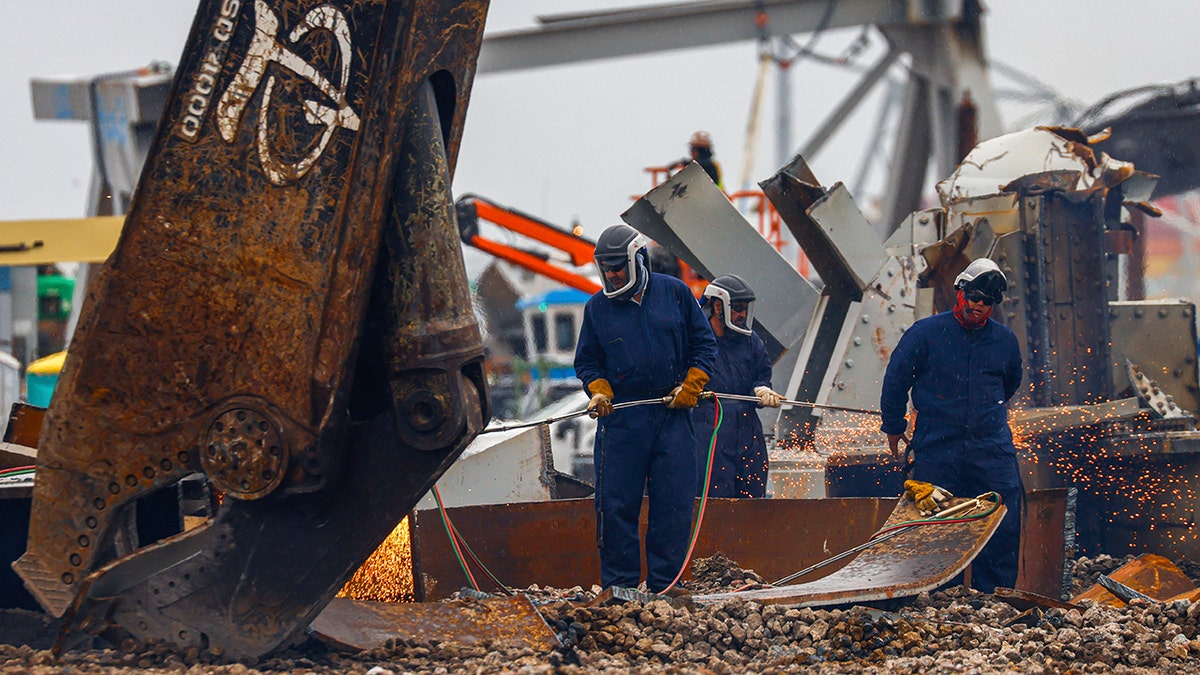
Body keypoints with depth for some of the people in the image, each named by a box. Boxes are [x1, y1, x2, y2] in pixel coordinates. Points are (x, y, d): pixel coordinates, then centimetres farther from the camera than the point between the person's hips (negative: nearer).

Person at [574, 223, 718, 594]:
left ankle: (664, 585, 7)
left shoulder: (675, 293, 4)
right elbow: (586, 362, 13)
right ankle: (619, 585, 7)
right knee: (615, 504, -2)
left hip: (672, 414, 0)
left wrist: (691, 385, 0)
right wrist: (599, 390, -5)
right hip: (620, 418, 0)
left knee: (673, 503, 0)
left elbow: (704, 342, 10)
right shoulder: (598, 307, 6)